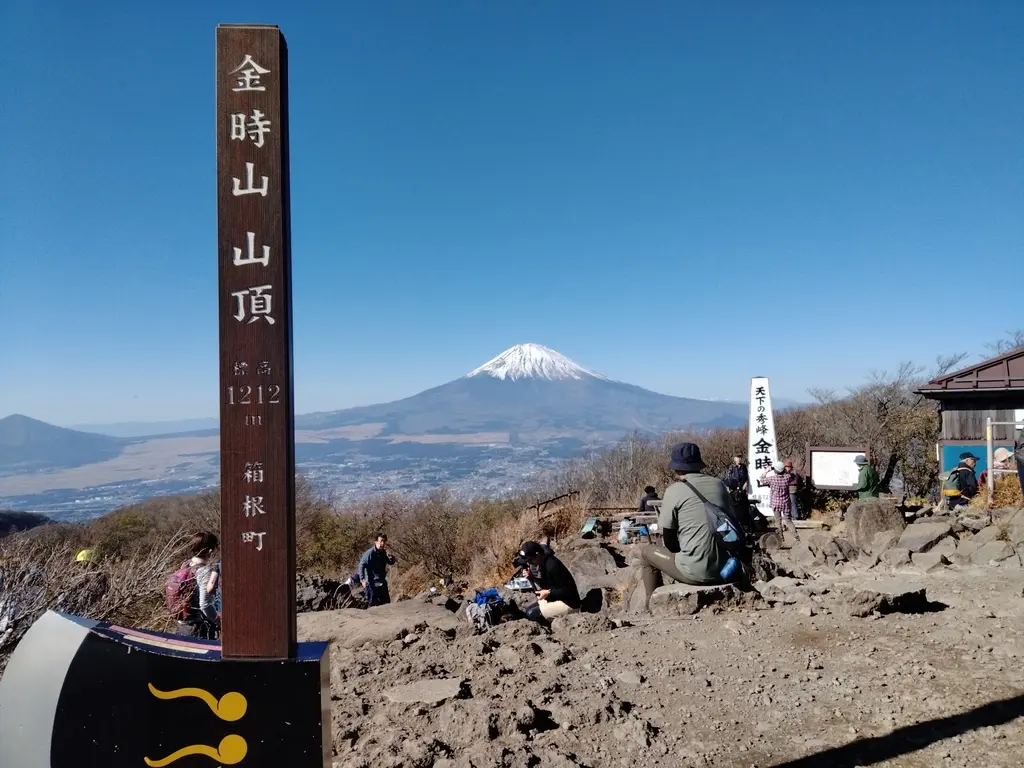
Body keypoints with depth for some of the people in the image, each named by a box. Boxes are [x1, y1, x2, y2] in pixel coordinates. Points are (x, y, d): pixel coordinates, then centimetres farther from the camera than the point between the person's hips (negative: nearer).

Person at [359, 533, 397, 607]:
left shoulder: (384, 552, 5)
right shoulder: (370, 553, -16)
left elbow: (392, 562, 14)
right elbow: (361, 565, -19)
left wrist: (390, 556, -10)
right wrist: (362, 579, -26)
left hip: (382, 582, 7)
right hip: (372, 583, -7)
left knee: (386, 603, 14)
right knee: (372, 604, -6)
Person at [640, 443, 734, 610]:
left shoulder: (674, 490, -6)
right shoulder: (719, 484, 9)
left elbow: (669, 541, -2)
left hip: (696, 572, -5)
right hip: (726, 569, 6)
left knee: (647, 552, 19)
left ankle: (652, 605, 23)